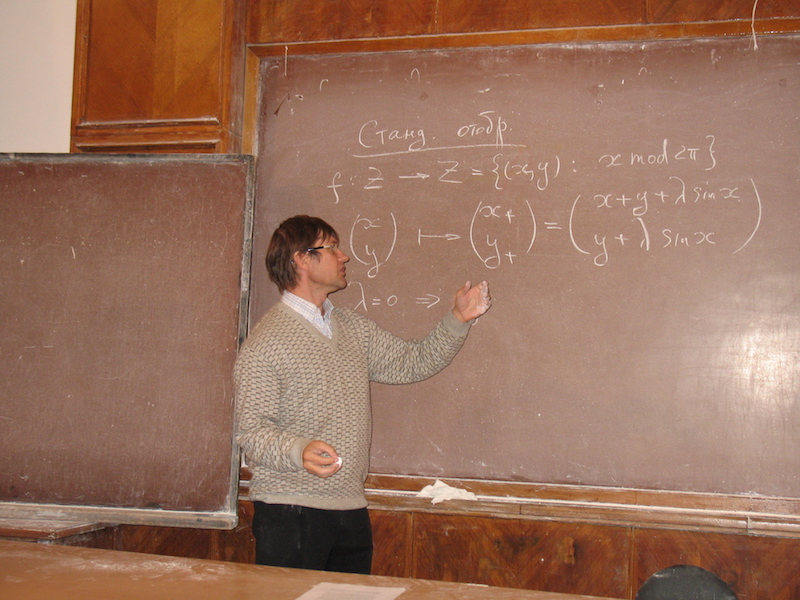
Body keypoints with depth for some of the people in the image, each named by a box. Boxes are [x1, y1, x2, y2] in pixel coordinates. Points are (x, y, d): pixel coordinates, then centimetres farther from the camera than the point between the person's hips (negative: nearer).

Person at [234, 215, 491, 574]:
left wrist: (458, 320, 5)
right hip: (290, 514, -6)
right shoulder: (266, 342, -9)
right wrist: (300, 450, -32)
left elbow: (413, 362, 17)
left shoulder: (354, 329, 14)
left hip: (351, 510, 7)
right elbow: (252, 433, -14)